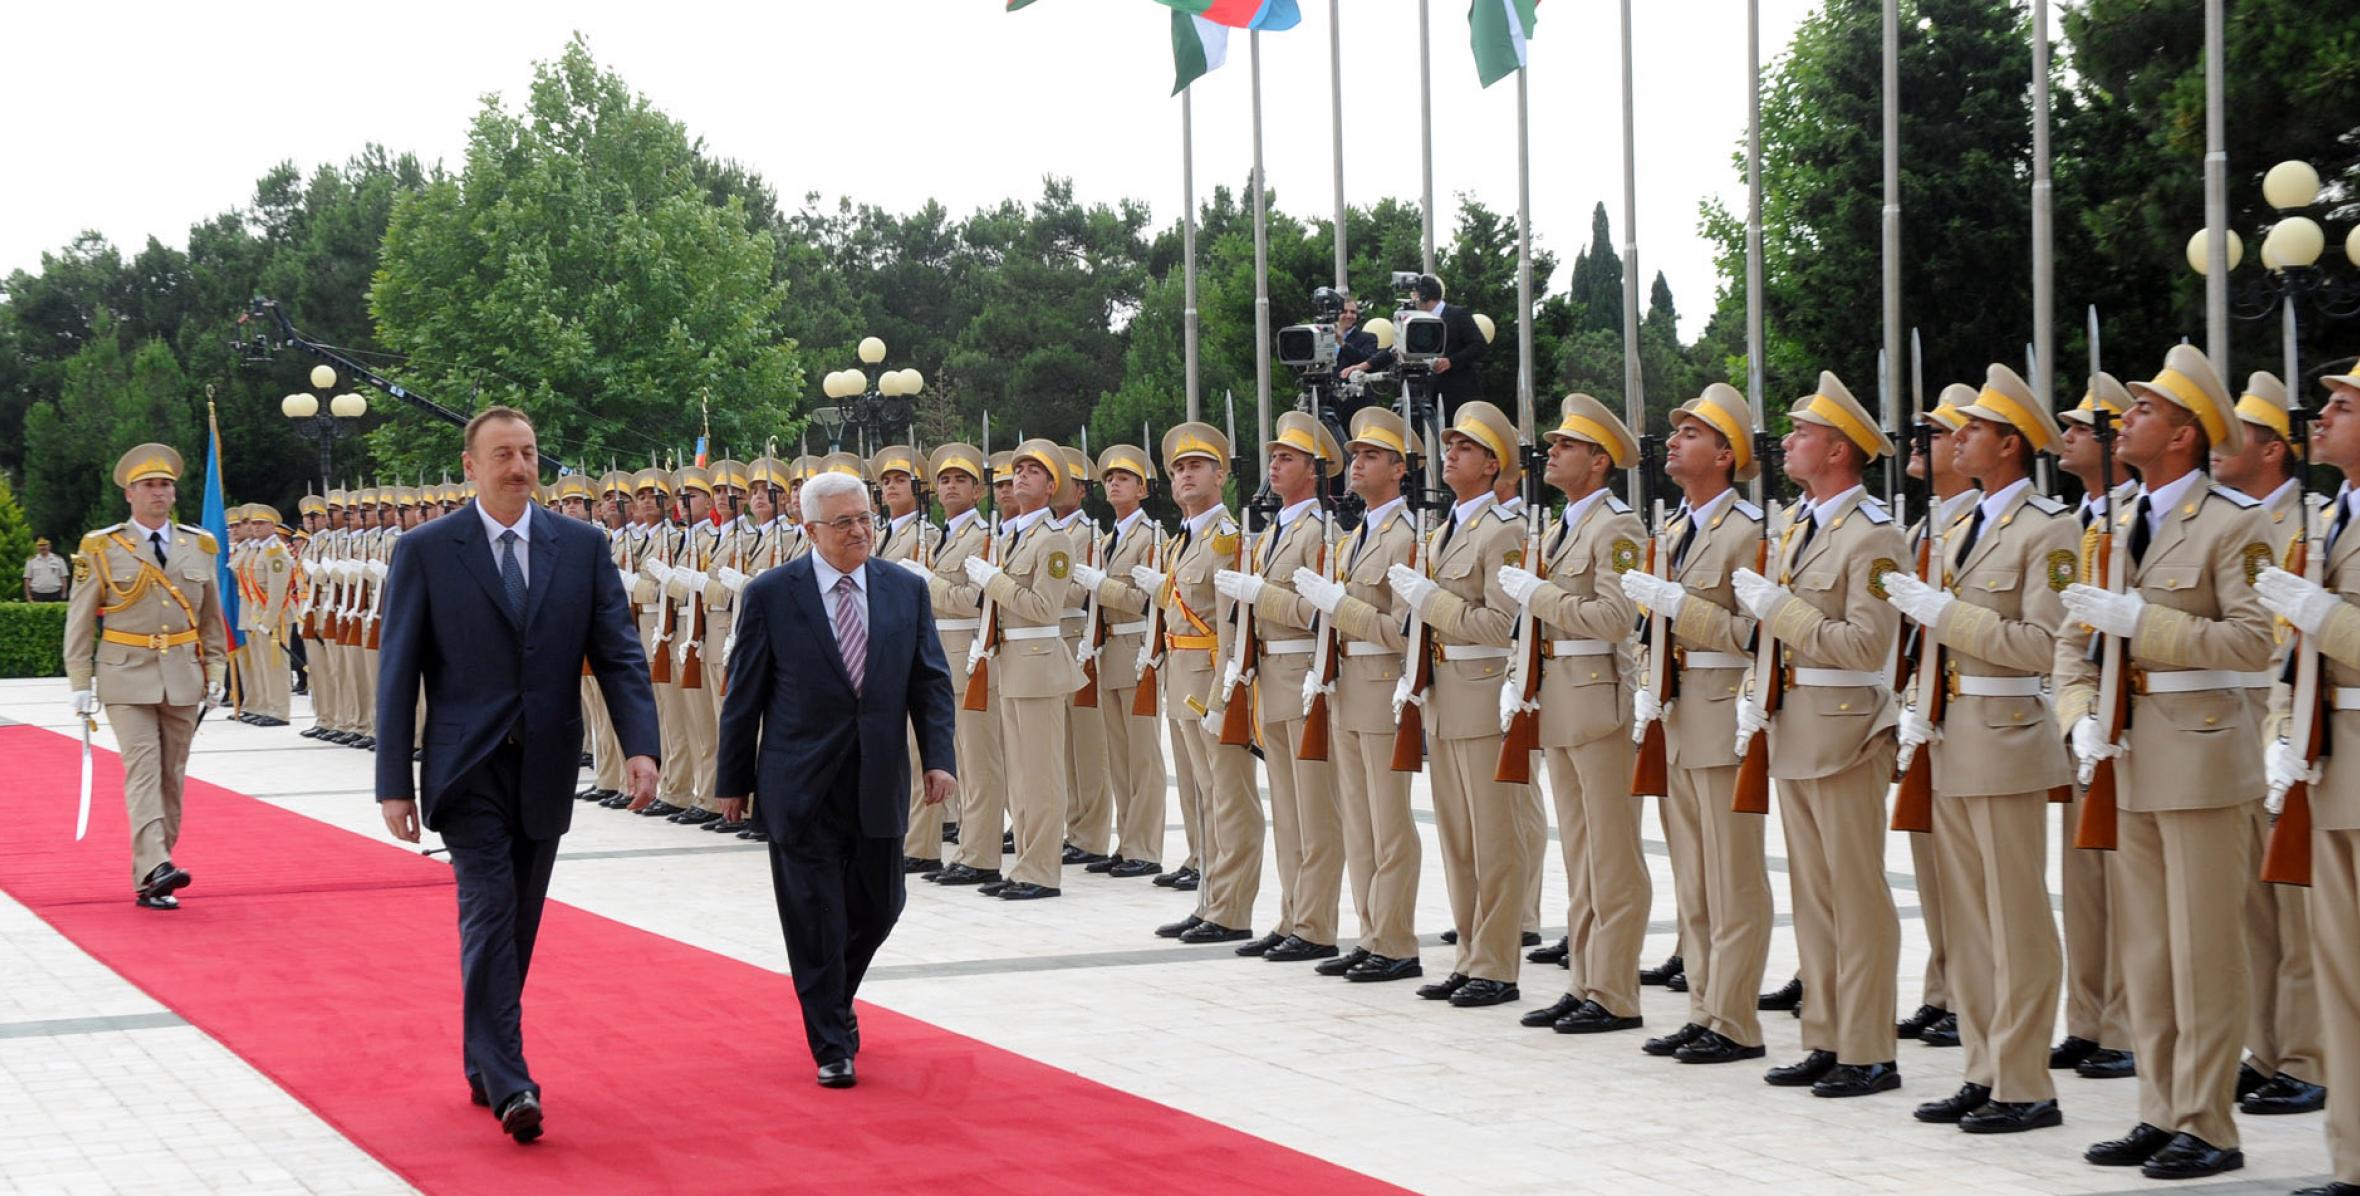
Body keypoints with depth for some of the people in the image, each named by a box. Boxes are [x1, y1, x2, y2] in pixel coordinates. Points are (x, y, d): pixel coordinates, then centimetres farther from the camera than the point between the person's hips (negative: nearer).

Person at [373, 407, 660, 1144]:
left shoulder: (582, 547, 4)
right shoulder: (425, 552, -2)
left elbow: (618, 653, 1)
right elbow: (397, 674, -2)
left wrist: (639, 744, -14)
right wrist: (394, 782, -7)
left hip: (546, 770, 3)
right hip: (469, 770, -3)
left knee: (518, 924, 11)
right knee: (488, 915, -12)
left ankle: (484, 1067, 25)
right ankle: (508, 1086, -15)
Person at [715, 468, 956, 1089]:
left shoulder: (907, 590, 4)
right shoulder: (770, 595, -4)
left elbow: (931, 681, 5)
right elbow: (744, 694, 0)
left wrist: (939, 758, -7)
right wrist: (733, 781, 2)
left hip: (879, 785, 3)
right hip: (802, 787, -3)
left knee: (878, 904, 11)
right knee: (816, 916, -1)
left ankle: (833, 999, 39)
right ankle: (832, 1044, 9)